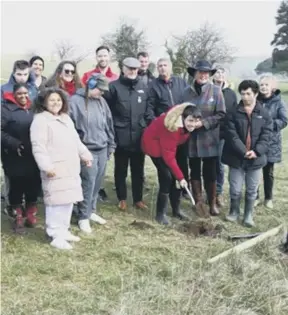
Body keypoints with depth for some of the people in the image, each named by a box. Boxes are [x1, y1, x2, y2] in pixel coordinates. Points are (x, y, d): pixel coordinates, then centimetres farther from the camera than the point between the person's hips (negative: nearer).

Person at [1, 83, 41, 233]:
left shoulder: (33, 108, 11)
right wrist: (15, 144, -21)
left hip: (34, 156, 5)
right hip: (15, 157, -4)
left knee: (33, 185, 10)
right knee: (17, 186, 4)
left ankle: (31, 214, 27)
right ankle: (18, 218, 18)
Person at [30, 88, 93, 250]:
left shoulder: (66, 118, 18)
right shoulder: (40, 120, -9)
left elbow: (76, 140, 27)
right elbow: (38, 147, -17)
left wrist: (85, 155, 21)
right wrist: (46, 166, -24)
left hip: (71, 168, 9)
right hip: (55, 169, -9)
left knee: (68, 200, 13)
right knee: (56, 201, -9)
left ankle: (64, 230, 26)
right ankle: (56, 236, -2)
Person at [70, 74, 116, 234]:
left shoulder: (101, 101, 11)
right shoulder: (75, 101, -9)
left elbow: (109, 124, 18)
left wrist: (111, 144, 19)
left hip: (102, 149, 6)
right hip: (87, 150, -6)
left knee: (97, 183, 11)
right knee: (88, 183, -6)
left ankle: (91, 211, 26)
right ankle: (83, 217, 6)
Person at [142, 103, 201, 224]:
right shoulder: (172, 127, -39)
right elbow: (168, 156, -34)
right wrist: (180, 177, -32)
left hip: (169, 145, 7)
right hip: (154, 143, -7)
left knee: (175, 176, 3)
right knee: (167, 177, -15)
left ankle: (176, 210, 17)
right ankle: (160, 214, -4)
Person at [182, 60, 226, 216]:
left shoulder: (215, 90, -6)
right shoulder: (187, 91, 1)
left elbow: (221, 114, -8)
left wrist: (203, 123, -16)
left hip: (209, 138, -2)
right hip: (192, 138, 2)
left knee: (210, 172, 5)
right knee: (194, 171, 11)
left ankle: (212, 203, 18)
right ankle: (198, 202, 23)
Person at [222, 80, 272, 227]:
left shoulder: (264, 114, 2)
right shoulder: (233, 113, -2)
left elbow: (266, 136, -3)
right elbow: (232, 135, -9)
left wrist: (256, 151, -18)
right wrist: (244, 152, -20)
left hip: (256, 158, 1)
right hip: (236, 158, -1)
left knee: (252, 190, 11)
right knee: (235, 189, 5)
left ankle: (248, 215, 26)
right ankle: (234, 211, 28)